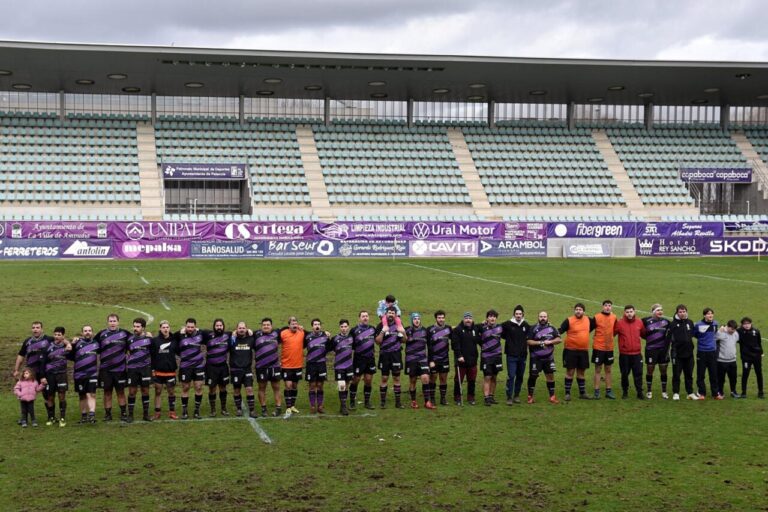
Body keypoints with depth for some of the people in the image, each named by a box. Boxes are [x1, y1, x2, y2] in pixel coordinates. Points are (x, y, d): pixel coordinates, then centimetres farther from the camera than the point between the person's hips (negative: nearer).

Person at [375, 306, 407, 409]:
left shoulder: (399, 324, 6)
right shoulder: (381, 325, -1)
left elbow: (404, 341, 10)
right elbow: (377, 342, -6)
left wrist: (403, 332, -8)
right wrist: (383, 332, -19)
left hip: (396, 354, 2)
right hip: (384, 354, -2)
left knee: (396, 378, 4)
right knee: (384, 378, 1)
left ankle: (398, 401, 8)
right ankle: (383, 401, 8)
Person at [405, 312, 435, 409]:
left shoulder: (424, 330, 9)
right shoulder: (407, 331, 0)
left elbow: (427, 344, 19)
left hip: (423, 358, 2)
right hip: (411, 359, -2)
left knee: (425, 378, -10)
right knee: (412, 380, 5)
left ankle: (427, 401, -6)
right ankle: (413, 401, 18)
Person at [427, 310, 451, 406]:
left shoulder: (448, 328, 5)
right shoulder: (430, 330, -7)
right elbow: (428, 346, -9)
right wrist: (430, 360, -13)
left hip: (444, 359, 3)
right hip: (433, 359, -3)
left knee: (444, 378, 6)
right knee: (433, 378, 2)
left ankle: (443, 398, 14)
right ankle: (432, 399, 10)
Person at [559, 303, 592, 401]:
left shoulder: (588, 320, 5)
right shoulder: (569, 321, -9)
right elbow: (560, 331, -12)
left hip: (583, 351, 4)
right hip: (571, 350, -4)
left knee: (581, 372, 14)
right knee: (570, 372, -1)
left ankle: (582, 393, 23)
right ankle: (567, 393, 6)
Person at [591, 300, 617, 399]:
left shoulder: (614, 317, 3)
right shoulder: (596, 317, -11)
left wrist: (609, 337, 12)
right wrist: (595, 337, -6)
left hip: (609, 348, 4)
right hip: (598, 347, -4)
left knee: (608, 370, 10)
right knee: (598, 370, 2)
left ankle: (609, 391, 17)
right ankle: (597, 392, 6)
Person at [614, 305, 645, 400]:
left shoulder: (639, 322, 2)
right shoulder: (620, 323, -7)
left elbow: (644, 334, 17)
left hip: (636, 354, 1)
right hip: (624, 354, -1)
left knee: (638, 373, 1)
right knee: (624, 374, 9)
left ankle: (640, 392, 8)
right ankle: (625, 392, 23)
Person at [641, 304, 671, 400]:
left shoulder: (666, 321, 4)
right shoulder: (646, 321, -5)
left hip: (663, 349, 2)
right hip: (651, 349, -2)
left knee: (663, 370, 6)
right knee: (650, 370, 5)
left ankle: (664, 392, 16)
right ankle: (649, 391, 17)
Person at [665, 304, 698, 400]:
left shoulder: (690, 322, 6)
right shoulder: (673, 324, -7)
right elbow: (668, 338, -7)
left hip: (689, 353, 4)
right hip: (677, 353, -4)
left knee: (689, 374, 10)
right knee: (676, 374, 3)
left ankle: (690, 393, 18)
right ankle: (676, 393, 11)